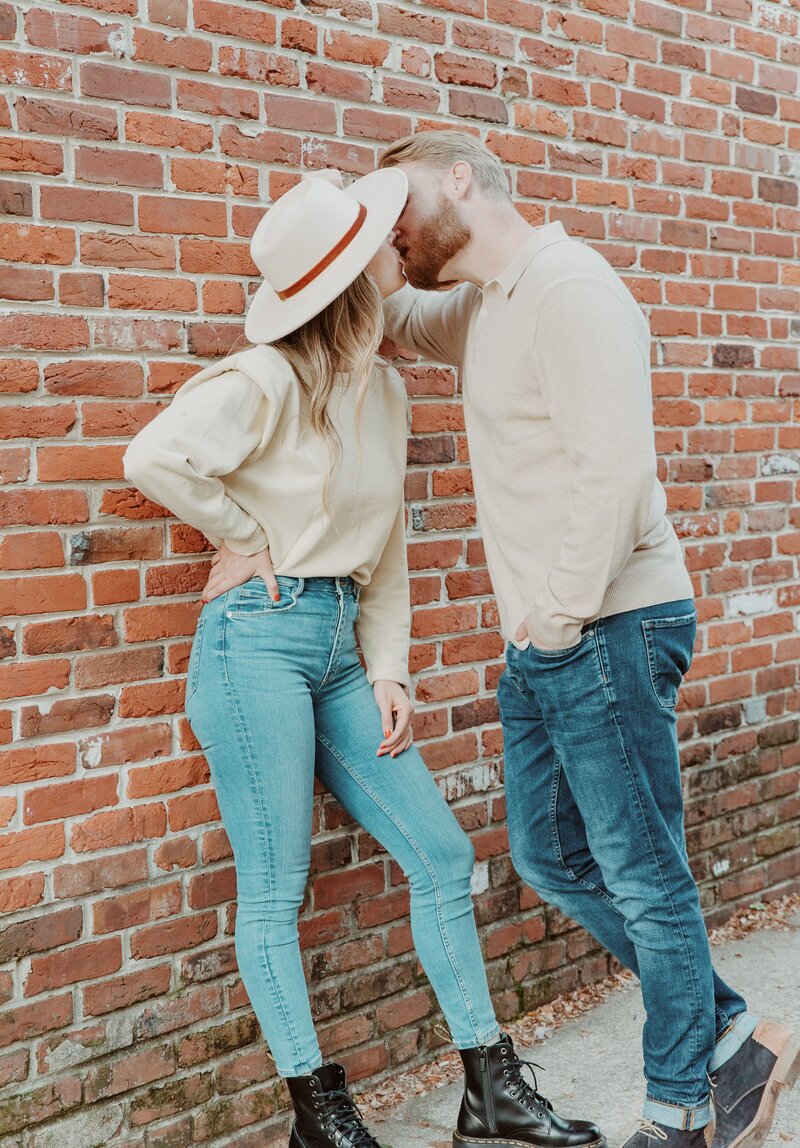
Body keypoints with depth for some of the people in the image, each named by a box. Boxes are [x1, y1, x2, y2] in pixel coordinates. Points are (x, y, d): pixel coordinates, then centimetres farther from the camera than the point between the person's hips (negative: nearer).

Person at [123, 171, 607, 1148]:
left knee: (442, 853, 6)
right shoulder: (267, 383, -10)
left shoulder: (385, 390, 13)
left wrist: (389, 673, 8)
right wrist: (249, 541, -10)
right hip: (258, 638, -7)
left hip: (341, 652, 7)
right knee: (275, 887, 1)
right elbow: (154, 458, -24)